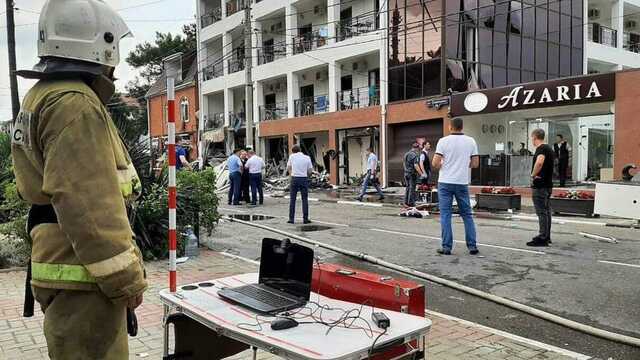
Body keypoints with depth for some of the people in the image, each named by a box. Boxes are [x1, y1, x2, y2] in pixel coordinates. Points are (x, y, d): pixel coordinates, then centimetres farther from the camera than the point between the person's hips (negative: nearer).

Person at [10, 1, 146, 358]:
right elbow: (88, 205, -25)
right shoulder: (75, 104, -18)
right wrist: (127, 278, -19)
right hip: (84, 276, -11)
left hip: (63, 266, 11)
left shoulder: (41, 98, 17)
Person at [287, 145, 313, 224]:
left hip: (294, 178, 0)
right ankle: (305, 218, 5)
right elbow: (310, 170, 4)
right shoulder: (307, 158, 2)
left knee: (292, 199, 7)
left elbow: (288, 168, 12)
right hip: (304, 179, 0)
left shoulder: (292, 156, 1)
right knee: (305, 199, 6)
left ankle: (291, 219, 7)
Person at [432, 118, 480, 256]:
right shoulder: (471, 141, 3)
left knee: (445, 215, 3)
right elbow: (475, 163, 4)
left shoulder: (444, 141, -6)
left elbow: (435, 163, -10)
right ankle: (472, 246, 12)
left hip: (445, 182, -2)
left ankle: (446, 247, 3)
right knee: (467, 214, 12)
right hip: (462, 182, 3)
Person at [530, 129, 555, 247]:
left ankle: (542, 238, -5)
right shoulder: (549, 148, 16)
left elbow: (539, 162, -36)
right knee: (546, 210, 14)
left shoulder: (541, 149, -16)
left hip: (540, 185, -10)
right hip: (548, 184, 10)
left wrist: (533, 175, -23)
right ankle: (547, 236, 22)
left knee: (542, 212, -7)